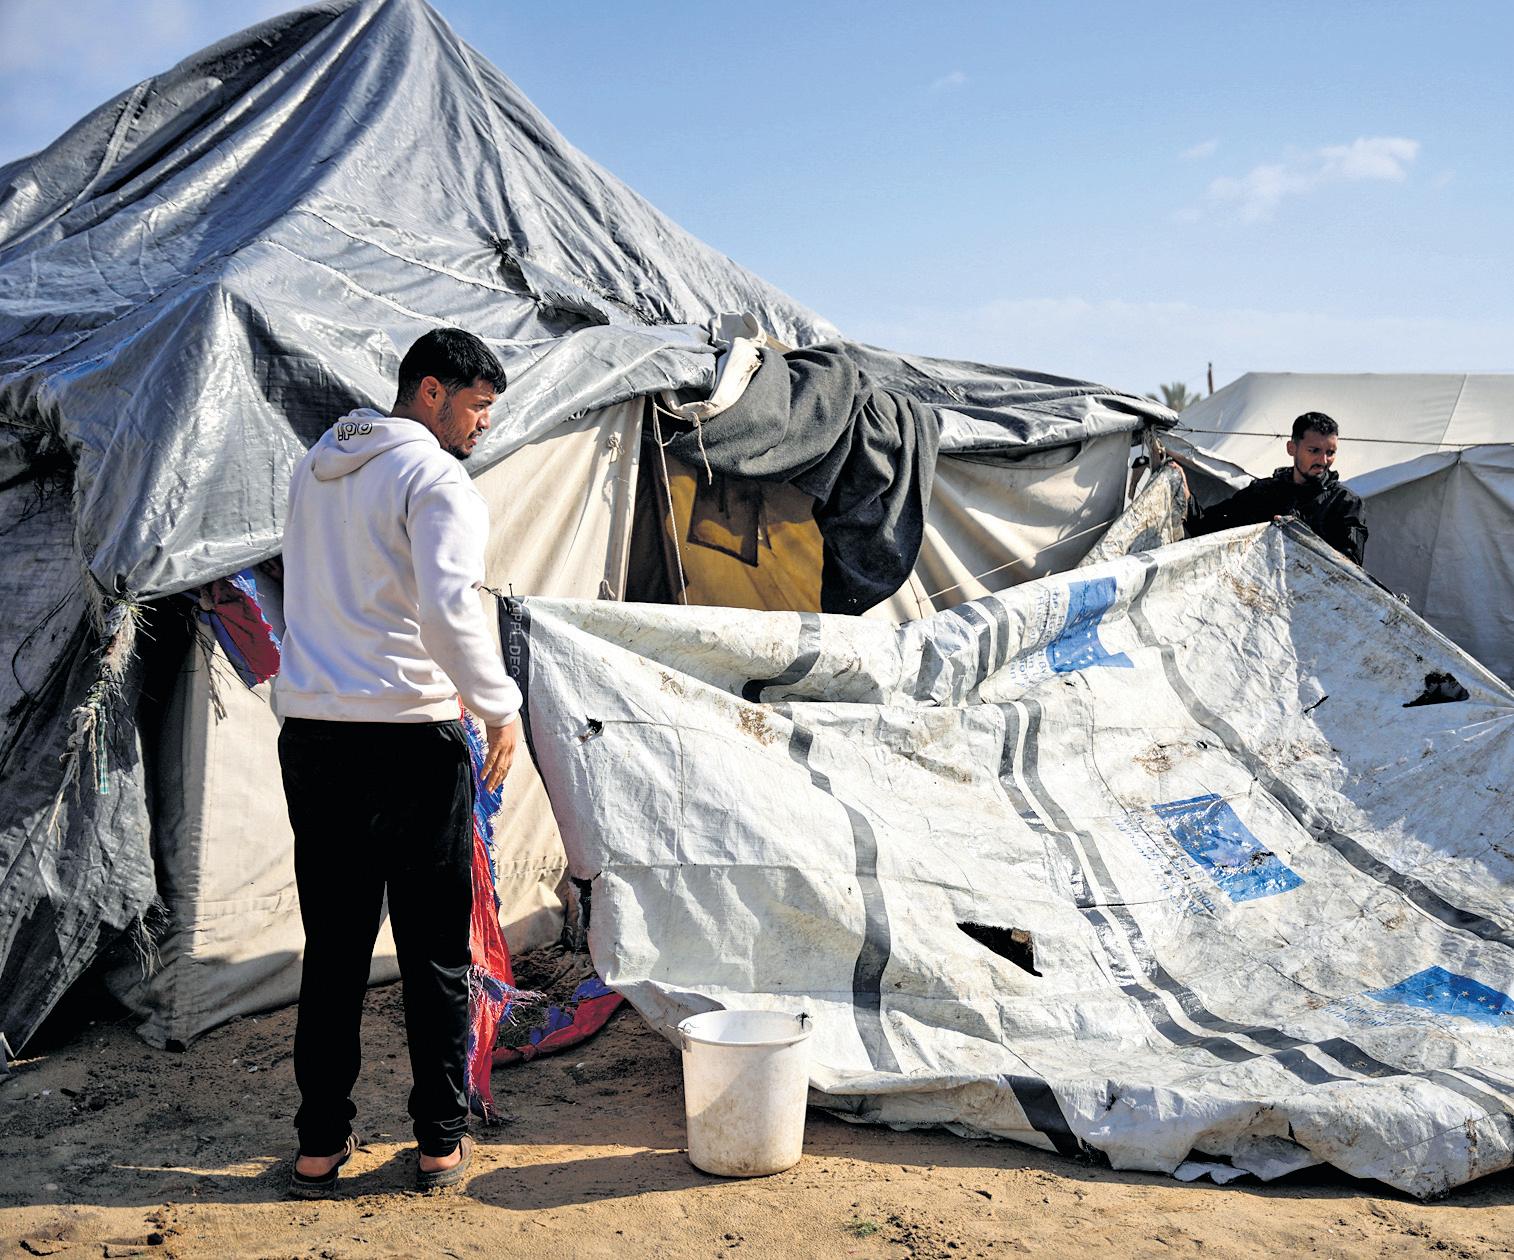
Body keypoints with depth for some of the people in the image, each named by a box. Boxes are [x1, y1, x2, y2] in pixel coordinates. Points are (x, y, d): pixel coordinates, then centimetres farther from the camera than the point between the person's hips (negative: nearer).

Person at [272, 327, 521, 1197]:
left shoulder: (316, 469, 16)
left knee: (333, 947, 13)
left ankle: (321, 1146, 18)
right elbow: (448, 609, -23)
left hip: (312, 733, 7)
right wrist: (501, 707, -13)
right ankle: (442, 1142, 15)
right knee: (435, 952, 6)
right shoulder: (436, 479, -9)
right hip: (410, 737, -7)